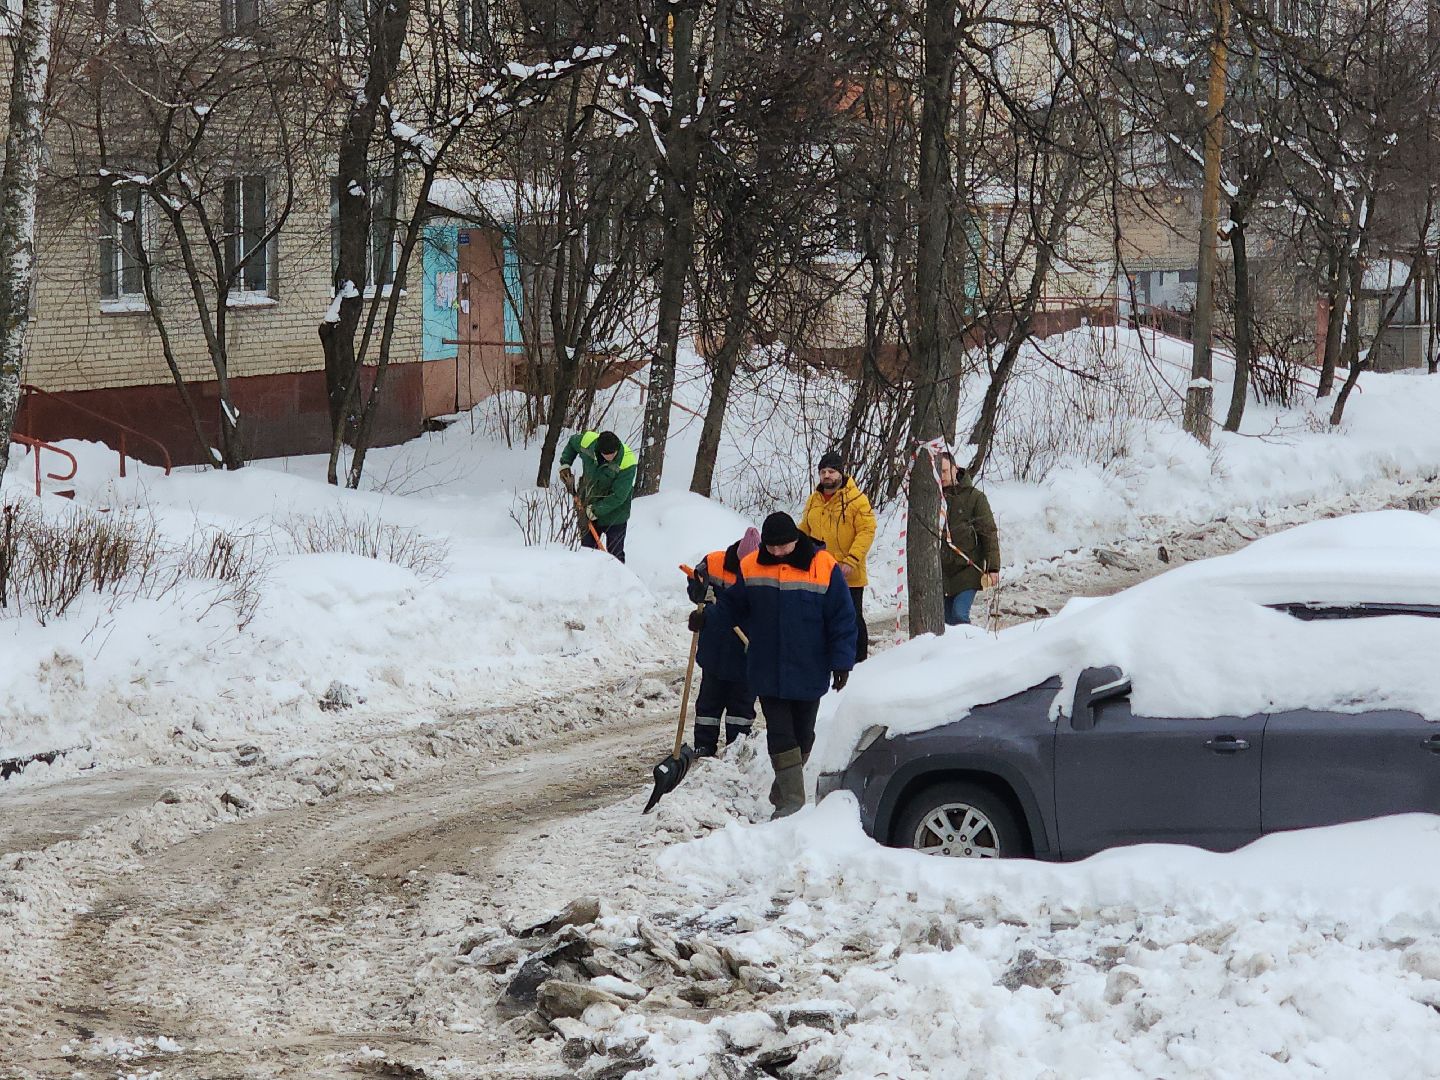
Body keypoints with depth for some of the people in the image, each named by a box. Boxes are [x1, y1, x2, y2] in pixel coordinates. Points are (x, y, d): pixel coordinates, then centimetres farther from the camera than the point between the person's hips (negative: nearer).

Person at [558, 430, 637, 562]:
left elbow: (618, 496, -25)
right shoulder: (587, 441, -17)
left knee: (615, 554, -2)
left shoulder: (627, 462, -28)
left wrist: (597, 510, -23)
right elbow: (572, 443, 10)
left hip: (615, 513, -4)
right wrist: (565, 464, 2)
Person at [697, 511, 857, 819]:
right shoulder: (751, 568, -1)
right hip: (767, 672, 1)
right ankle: (791, 798, -6)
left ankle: (784, 790, 28)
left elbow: (842, 619, -4)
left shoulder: (824, 568, -9)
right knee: (779, 733, -6)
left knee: (802, 733, 11)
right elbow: (733, 605, 11)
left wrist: (842, 663, -8)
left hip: (808, 672, -1)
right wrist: (707, 619, -8)